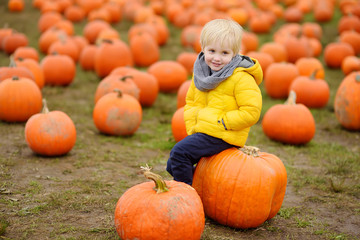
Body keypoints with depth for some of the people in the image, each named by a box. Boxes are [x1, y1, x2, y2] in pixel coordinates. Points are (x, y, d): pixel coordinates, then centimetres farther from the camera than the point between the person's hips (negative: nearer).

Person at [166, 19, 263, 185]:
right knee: (173, 165, 11)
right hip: (201, 131, 9)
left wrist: (221, 122, -20)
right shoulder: (200, 72, 7)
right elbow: (190, 102, 19)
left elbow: (251, 112, -20)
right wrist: (192, 128, 5)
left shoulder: (242, 78, -16)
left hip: (222, 136, -9)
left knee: (179, 152, -21)